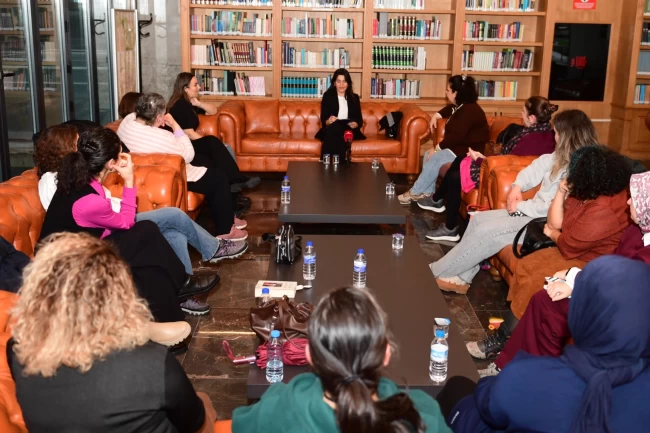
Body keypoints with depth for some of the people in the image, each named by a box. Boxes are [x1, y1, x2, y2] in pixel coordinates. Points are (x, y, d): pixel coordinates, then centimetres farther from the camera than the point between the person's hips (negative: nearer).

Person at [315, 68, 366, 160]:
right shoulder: (327, 96, 10)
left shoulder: (354, 98, 17)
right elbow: (323, 120, 4)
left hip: (349, 130, 0)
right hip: (331, 130, 0)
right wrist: (329, 121, -21)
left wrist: (355, 124, -13)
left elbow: (359, 119, 12)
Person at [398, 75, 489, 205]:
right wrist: (437, 115, 18)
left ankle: (415, 193, -12)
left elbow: (456, 136, -27)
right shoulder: (460, 106, 11)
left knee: (435, 158, -21)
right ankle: (428, 192, -1)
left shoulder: (469, 110, -22)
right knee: (428, 154, 2)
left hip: (469, 151, -11)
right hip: (459, 146, 11)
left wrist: (437, 148, -19)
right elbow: (450, 109, 37)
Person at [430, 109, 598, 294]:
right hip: (534, 211, 10)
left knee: (485, 231, -17)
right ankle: (460, 277, 3)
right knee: (478, 219, 3)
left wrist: (521, 205, -13)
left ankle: (437, 272, -4)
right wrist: (518, 186, 5)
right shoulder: (563, 157, 5)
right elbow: (540, 164, 20)